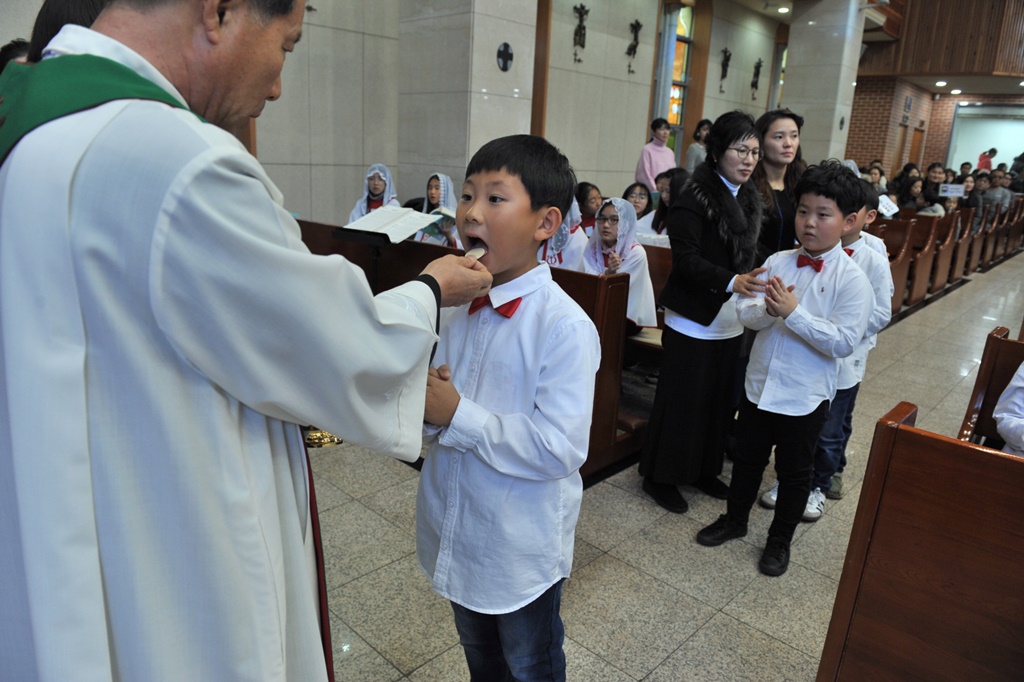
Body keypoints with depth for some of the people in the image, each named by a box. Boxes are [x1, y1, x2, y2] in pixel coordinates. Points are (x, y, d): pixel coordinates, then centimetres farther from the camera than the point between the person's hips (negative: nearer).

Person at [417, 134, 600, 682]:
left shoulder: (564, 326, -25)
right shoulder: (457, 305, -4)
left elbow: (560, 448, -29)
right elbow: (438, 408, 5)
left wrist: (458, 415, -28)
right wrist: (427, 407, -19)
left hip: (523, 548, -5)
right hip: (457, 530, 6)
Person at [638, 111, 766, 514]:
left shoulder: (748, 198, 10)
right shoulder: (695, 198, -15)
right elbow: (686, 259, -23)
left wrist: (753, 284, 4)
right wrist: (731, 282, -34)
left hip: (730, 322, 8)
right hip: (694, 321, -8)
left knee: (719, 399, 16)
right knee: (682, 401, 2)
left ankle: (703, 469, 33)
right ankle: (661, 476, 18)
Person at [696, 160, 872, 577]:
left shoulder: (852, 279, -14)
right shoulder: (777, 262, -3)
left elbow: (844, 342, -21)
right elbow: (744, 312, -4)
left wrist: (794, 312, -28)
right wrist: (767, 309, -25)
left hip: (805, 396, -3)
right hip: (760, 384, 4)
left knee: (794, 472, 15)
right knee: (747, 457, 21)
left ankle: (780, 539, 36)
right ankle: (735, 519, 42)